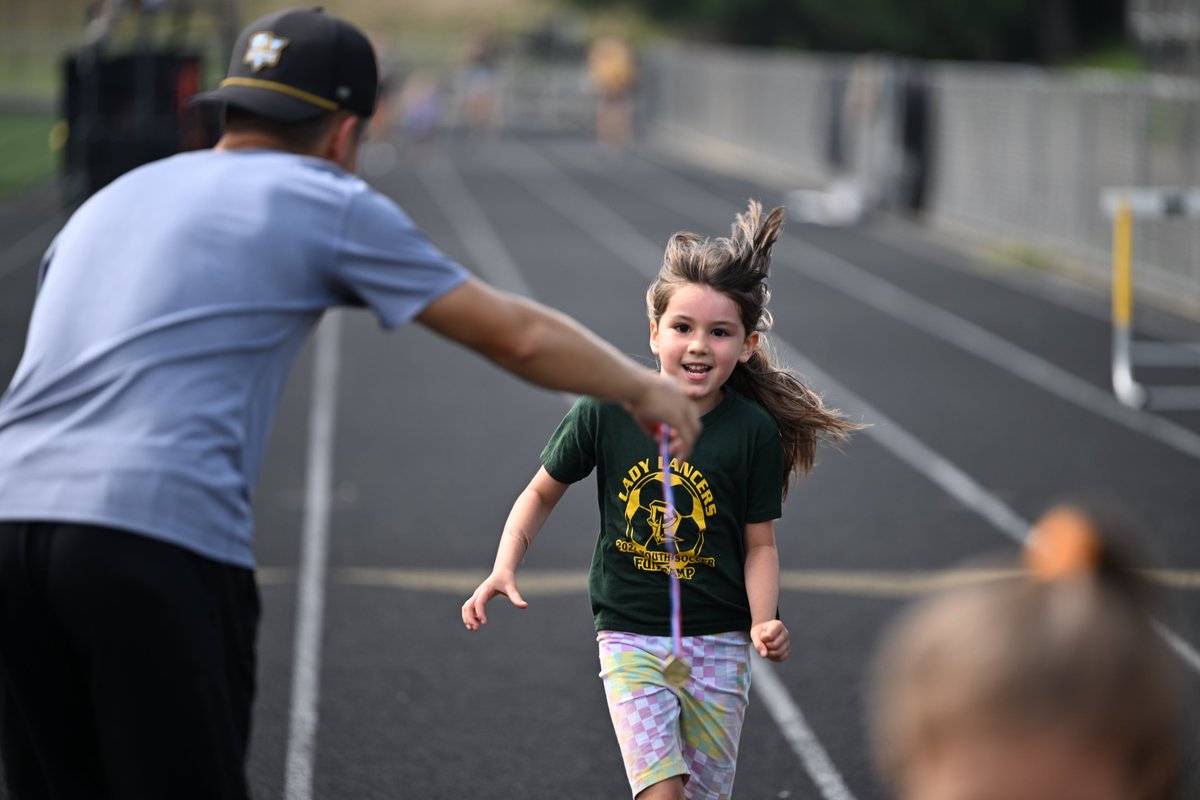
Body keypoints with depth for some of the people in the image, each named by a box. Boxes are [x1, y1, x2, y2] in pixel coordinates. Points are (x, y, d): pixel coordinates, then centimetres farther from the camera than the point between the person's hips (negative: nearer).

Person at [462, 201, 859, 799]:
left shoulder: (753, 431, -9)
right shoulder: (608, 410, -9)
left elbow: (759, 545, -2)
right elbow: (543, 491, 5)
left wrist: (764, 622, -19)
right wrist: (504, 569, -8)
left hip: (719, 643, 1)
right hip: (630, 637, -1)